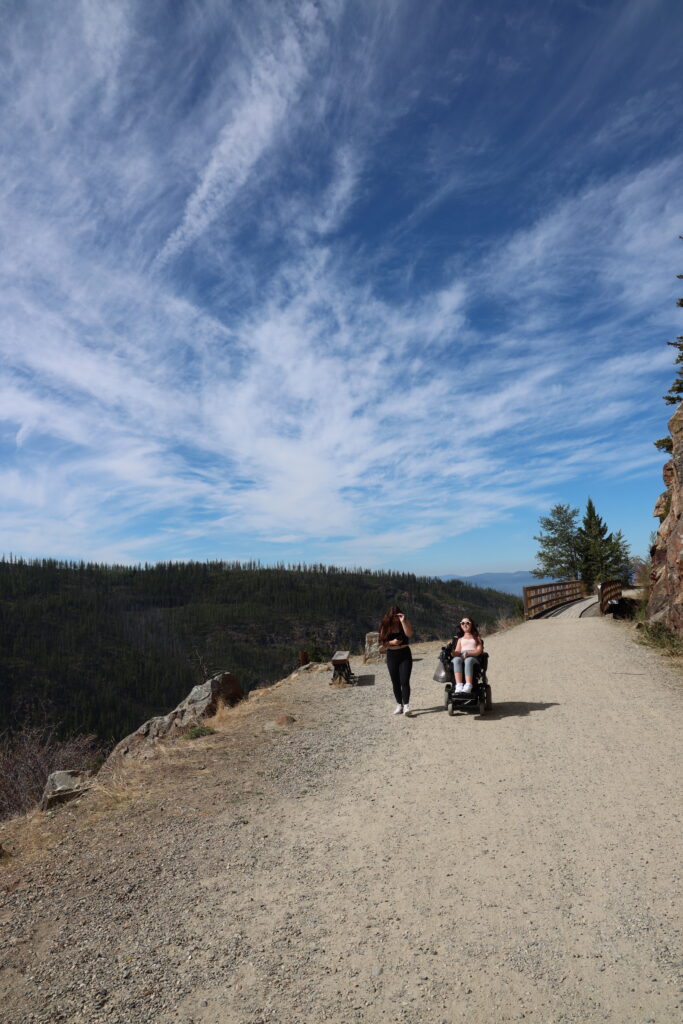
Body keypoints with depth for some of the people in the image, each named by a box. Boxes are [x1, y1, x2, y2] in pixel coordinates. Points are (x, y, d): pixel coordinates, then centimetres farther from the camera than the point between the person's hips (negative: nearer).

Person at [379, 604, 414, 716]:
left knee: (405, 681, -11)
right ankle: (399, 705, 20)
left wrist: (403, 621, -26)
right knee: (395, 682, 9)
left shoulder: (405, 623, -2)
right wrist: (391, 642, -16)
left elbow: (409, 634, -20)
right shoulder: (385, 625, 0)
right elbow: (383, 642, 2)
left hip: (405, 655, -2)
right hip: (392, 656, 2)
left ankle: (406, 706, -9)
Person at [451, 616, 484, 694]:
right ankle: (458, 686, -49)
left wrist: (468, 653, -14)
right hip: (461, 657, 2)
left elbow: (479, 650, 5)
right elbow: (457, 652, 15)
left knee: (468, 660, -41)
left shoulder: (477, 638, 24)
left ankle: (468, 686, -53)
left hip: (474, 657, -2)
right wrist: (452, 651, -11)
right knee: (456, 660, -37)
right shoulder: (460, 639, 31)